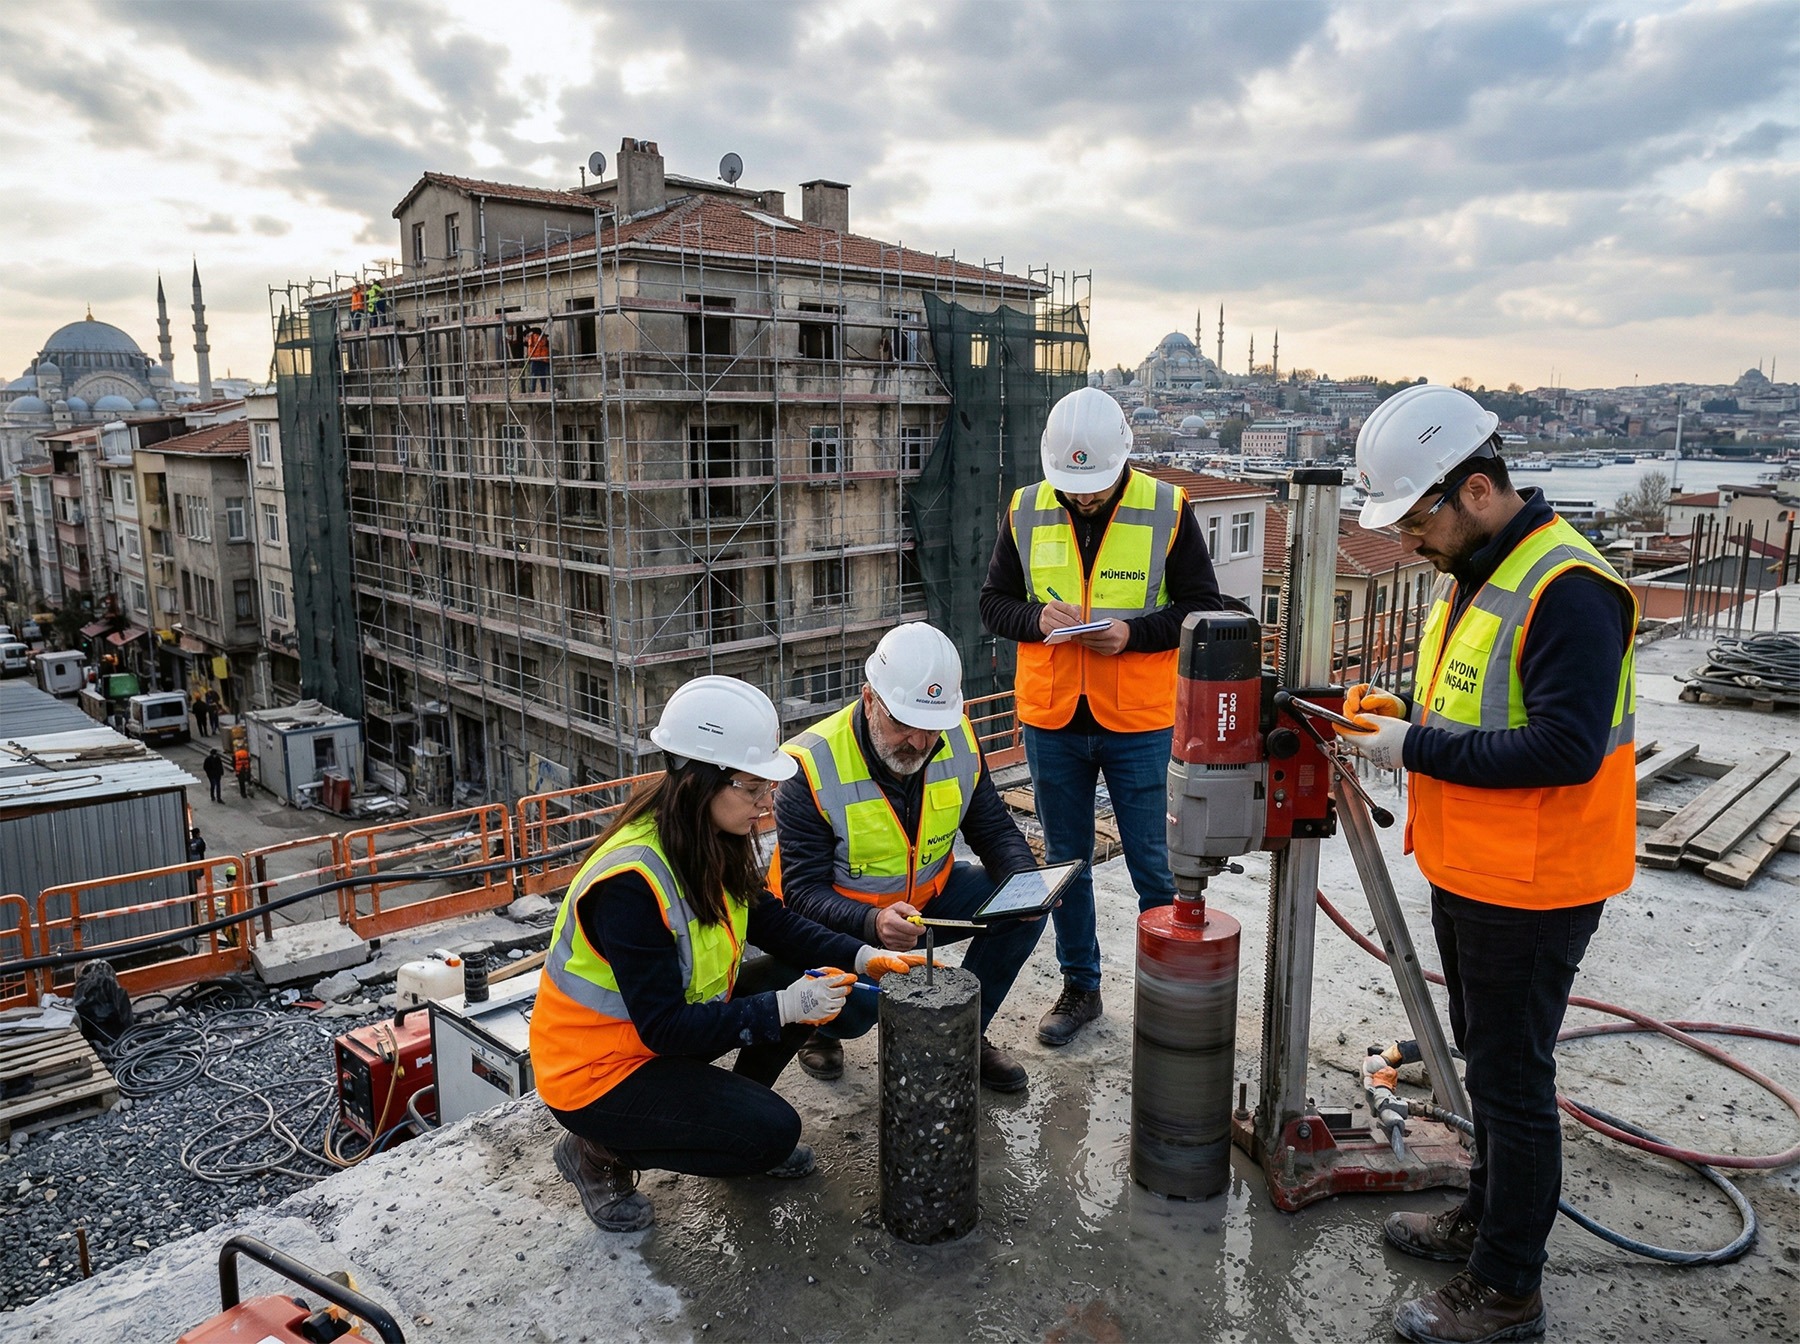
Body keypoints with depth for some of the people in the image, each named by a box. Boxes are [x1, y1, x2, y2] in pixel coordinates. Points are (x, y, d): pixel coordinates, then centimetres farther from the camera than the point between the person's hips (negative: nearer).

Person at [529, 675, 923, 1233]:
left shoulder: (709, 843, -7)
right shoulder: (630, 881, -32)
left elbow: (774, 923, 2)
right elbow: (663, 1027, -30)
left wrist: (863, 958, -12)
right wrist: (782, 1009, -33)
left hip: (673, 1022, 8)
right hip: (595, 1068, -8)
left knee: (811, 981, -6)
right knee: (772, 1133, -17)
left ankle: (737, 1111, 14)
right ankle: (600, 1153, 1)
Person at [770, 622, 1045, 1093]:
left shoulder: (959, 740, -11)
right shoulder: (813, 767, -26)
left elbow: (994, 829, 2)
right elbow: (803, 892, -24)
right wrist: (873, 924, -44)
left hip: (927, 896, 5)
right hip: (840, 916, -5)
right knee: (858, 996, -34)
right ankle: (821, 1028, 7)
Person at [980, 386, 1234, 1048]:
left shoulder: (1167, 509, -6)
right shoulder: (1026, 511, 0)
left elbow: (1205, 608, -4)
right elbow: (993, 601, 6)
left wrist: (1134, 633, -20)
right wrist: (1037, 618, -15)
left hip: (1139, 722, -2)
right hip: (1051, 721, 3)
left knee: (1152, 866, 6)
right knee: (1065, 862, 14)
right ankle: (1080, 987, 31)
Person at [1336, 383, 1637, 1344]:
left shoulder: (1566, 590, -24)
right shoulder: (1474, 573, 8)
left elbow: (1565, 749, -30)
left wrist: (1419, 748, -24)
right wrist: (1406, 710, 1)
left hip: (1530, 892, -9)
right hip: (1467, 872, 10)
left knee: (1512, 1080, 5)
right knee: (1487, 1060, 24)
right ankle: (1487, 1216, 43)